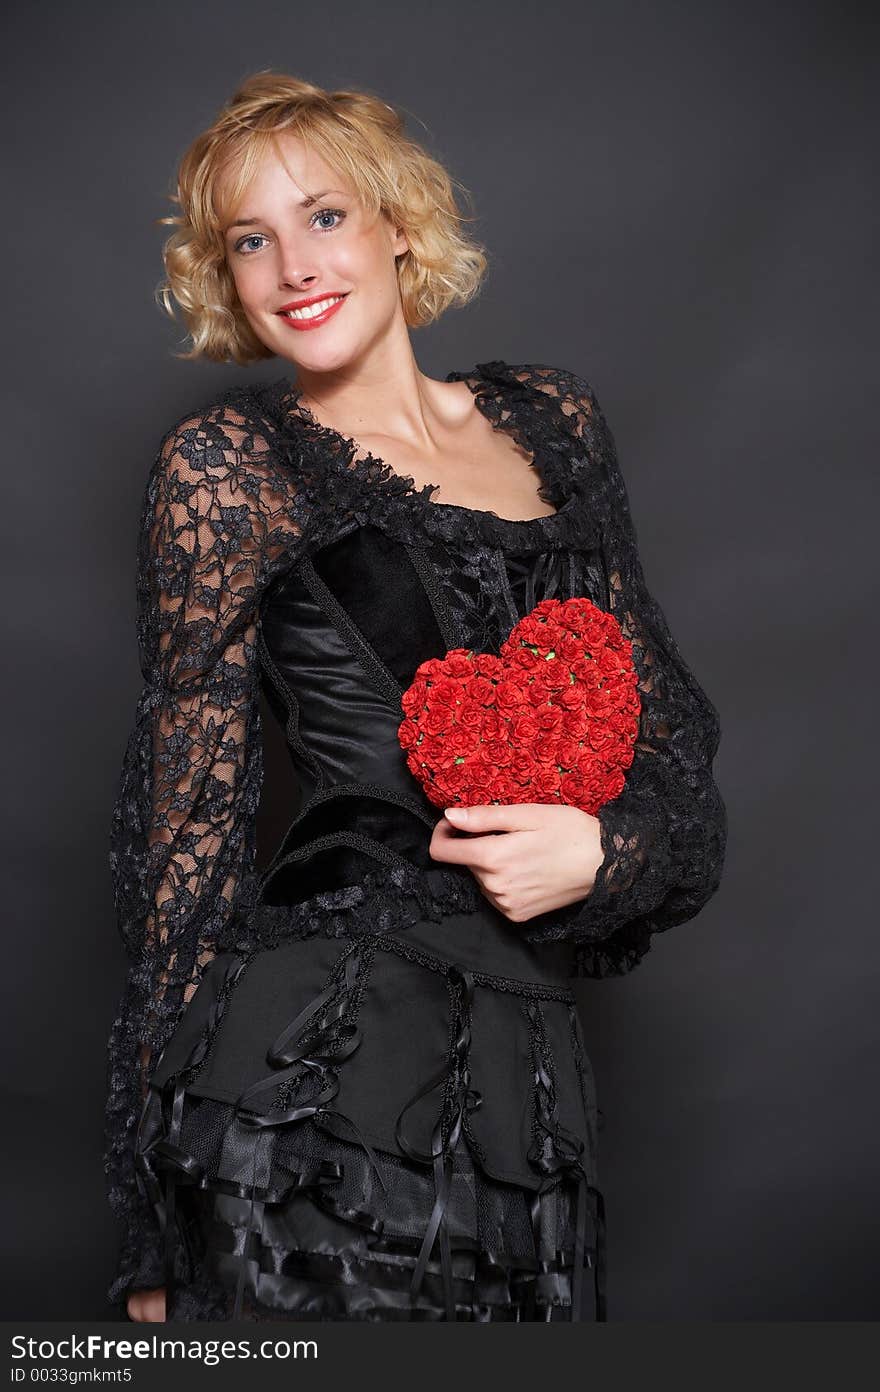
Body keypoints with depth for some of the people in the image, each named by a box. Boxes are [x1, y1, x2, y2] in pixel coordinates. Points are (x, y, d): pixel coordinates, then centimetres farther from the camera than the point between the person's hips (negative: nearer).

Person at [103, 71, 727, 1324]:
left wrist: (606, 849, -10)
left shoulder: (552, 422, 11)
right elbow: (190, 813, -4)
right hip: (322, 1070, -4)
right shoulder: (232, 461, -2)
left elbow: (669, 731, 14)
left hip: (530, 1074, 5)